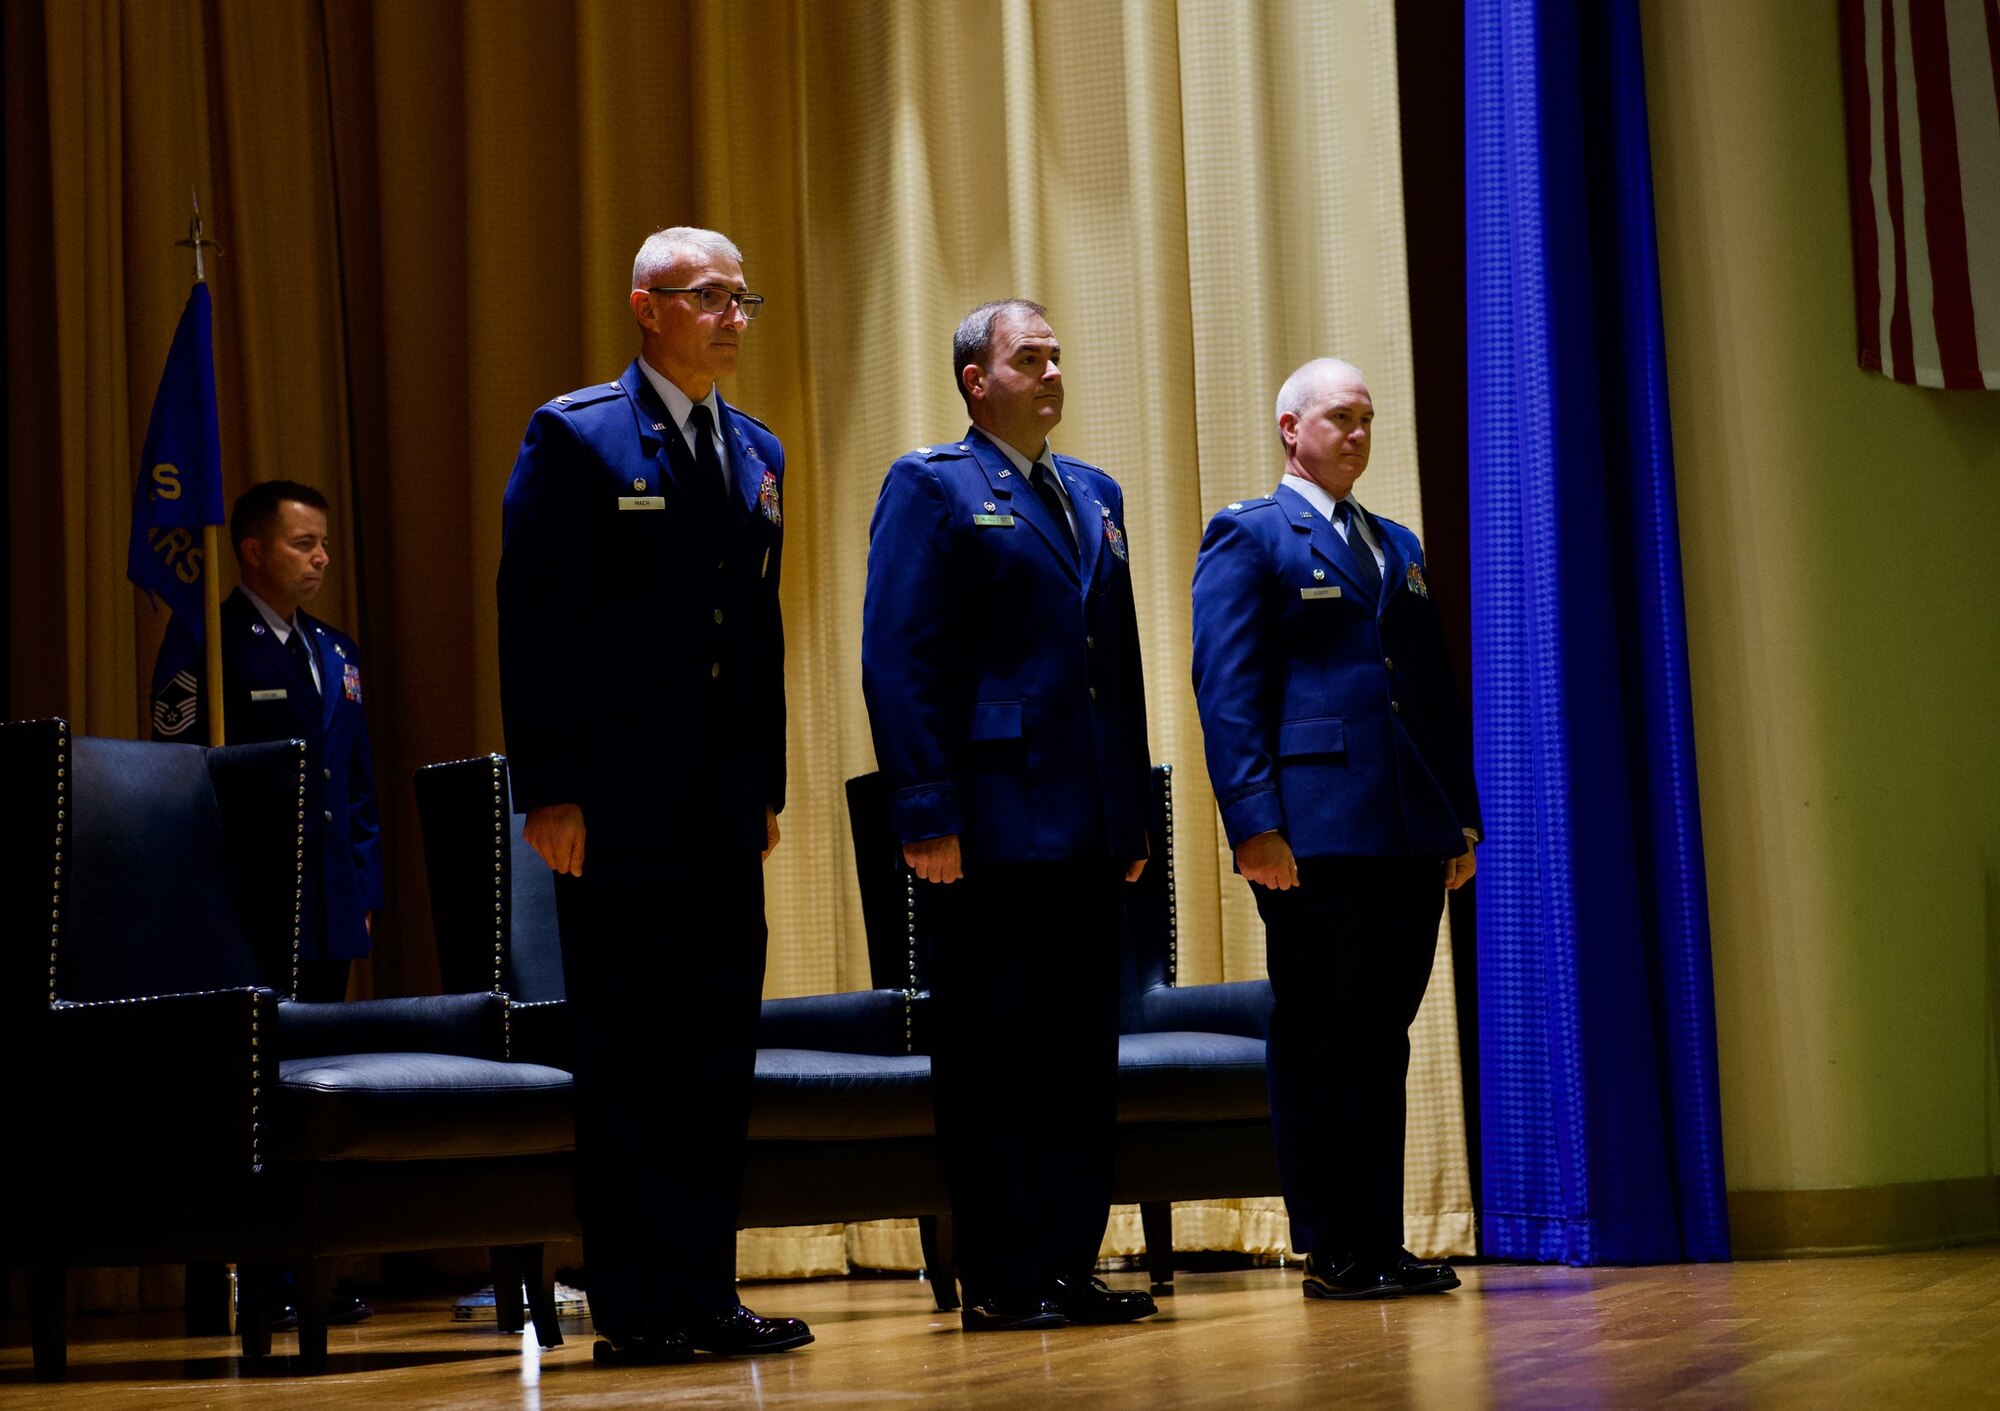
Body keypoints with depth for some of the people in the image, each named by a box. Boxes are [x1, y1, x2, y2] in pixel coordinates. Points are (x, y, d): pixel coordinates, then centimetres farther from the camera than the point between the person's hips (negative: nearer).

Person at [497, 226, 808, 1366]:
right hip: (619, 801, -6)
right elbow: (534, 621, -9)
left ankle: (708, 1291, 14)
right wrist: (550, 790, -14)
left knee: (721, 1049, 7)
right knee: (630, 1053, -1)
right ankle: (635, 1305, 6)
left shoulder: (756, 452, 15)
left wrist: (768, 787, 12)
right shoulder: (575, 436, -4)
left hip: (724, 803, 6)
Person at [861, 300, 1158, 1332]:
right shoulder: (930, 485, -2)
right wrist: (927, 813, -17)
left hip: (1088, 830, 7)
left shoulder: (1094, 494, 19)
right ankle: (999, 1282, 4)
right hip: (995, 821, -7)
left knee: (1080, 1055, 9)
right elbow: (898, 659, -9)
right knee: (988, 1064, -1)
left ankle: (1070, 1265, 15)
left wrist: (1133, 811, 13)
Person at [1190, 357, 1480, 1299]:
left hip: (1410, 834, 7)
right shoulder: (1248, 539, 1)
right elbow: (1227, 692, -8)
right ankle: (1331, 1250, 2)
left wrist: (1462, 817, 13)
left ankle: (1381, 1245, 13)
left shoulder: (1399, 547, 22)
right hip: (1313, 833, -7)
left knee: (1382, 1041, 9)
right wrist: (1254, 822, -17)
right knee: (1319, 1044, -2)